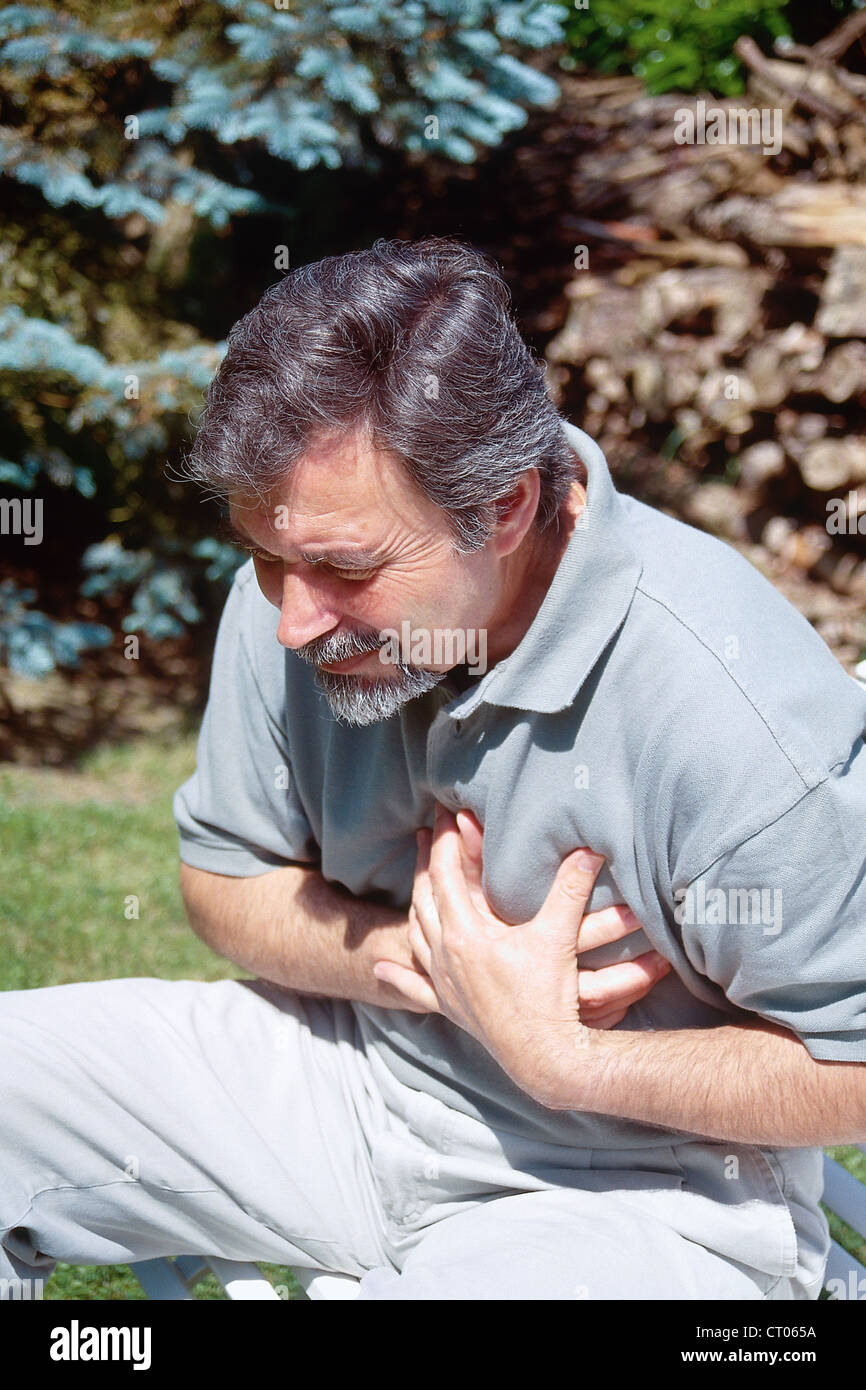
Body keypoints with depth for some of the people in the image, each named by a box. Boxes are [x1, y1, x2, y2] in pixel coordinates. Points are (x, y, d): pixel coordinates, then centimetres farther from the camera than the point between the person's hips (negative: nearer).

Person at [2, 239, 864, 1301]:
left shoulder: (745, 715, -29)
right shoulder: (293, 596, -10)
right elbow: (224, 876, 4)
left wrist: (558, 1057, -25)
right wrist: (398, 956, -17)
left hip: (629, 1176, -5)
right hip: (352, 1061, 6)